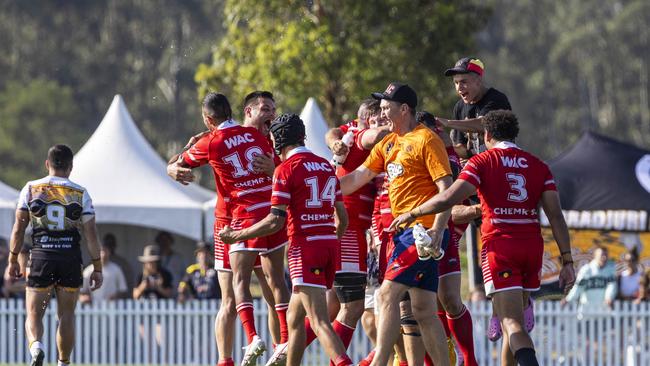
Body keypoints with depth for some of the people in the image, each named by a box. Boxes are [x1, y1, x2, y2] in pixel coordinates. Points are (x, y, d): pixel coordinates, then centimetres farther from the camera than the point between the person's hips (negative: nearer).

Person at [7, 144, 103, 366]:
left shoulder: (31, 189, 3)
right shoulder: (80, 194, 2)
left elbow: (18, 228, 2)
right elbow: (91, 235, 0)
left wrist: (13, 260, 11)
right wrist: (97, 268, 5)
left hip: (41, 257, -1)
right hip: (71, 258, 1)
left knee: (34, 314, 2)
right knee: (66, 315, 12)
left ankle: (36, 346, -27)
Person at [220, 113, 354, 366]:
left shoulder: (286, 169, -7)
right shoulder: (326, 166, 14)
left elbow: (276, 221, -13)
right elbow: (342, 218, 17)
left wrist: (236, 236, -3)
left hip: (305, 246, -8)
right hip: (329, 246, 8)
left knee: (319, 322, -14)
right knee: (295, 315, 19)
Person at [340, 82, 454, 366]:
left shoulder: (426, 140, -7)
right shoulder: (389, 143, 17)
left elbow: (446, 187, -13)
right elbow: (358, 177, 21)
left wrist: (438, 228, -22)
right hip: (403, 231, 9)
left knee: (388, 294, -14)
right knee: (423, 311, 6)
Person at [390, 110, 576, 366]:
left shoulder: (482, 162, 0)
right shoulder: (539, 166, 11)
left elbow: (448, 199, -12)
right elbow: (556, 216, 4)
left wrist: (411, 215, 2)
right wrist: (567, 261, 4)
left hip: (499, 245, -4)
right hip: (533, 246, 4)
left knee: (512, 325, -12)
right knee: (512, 319, 18)